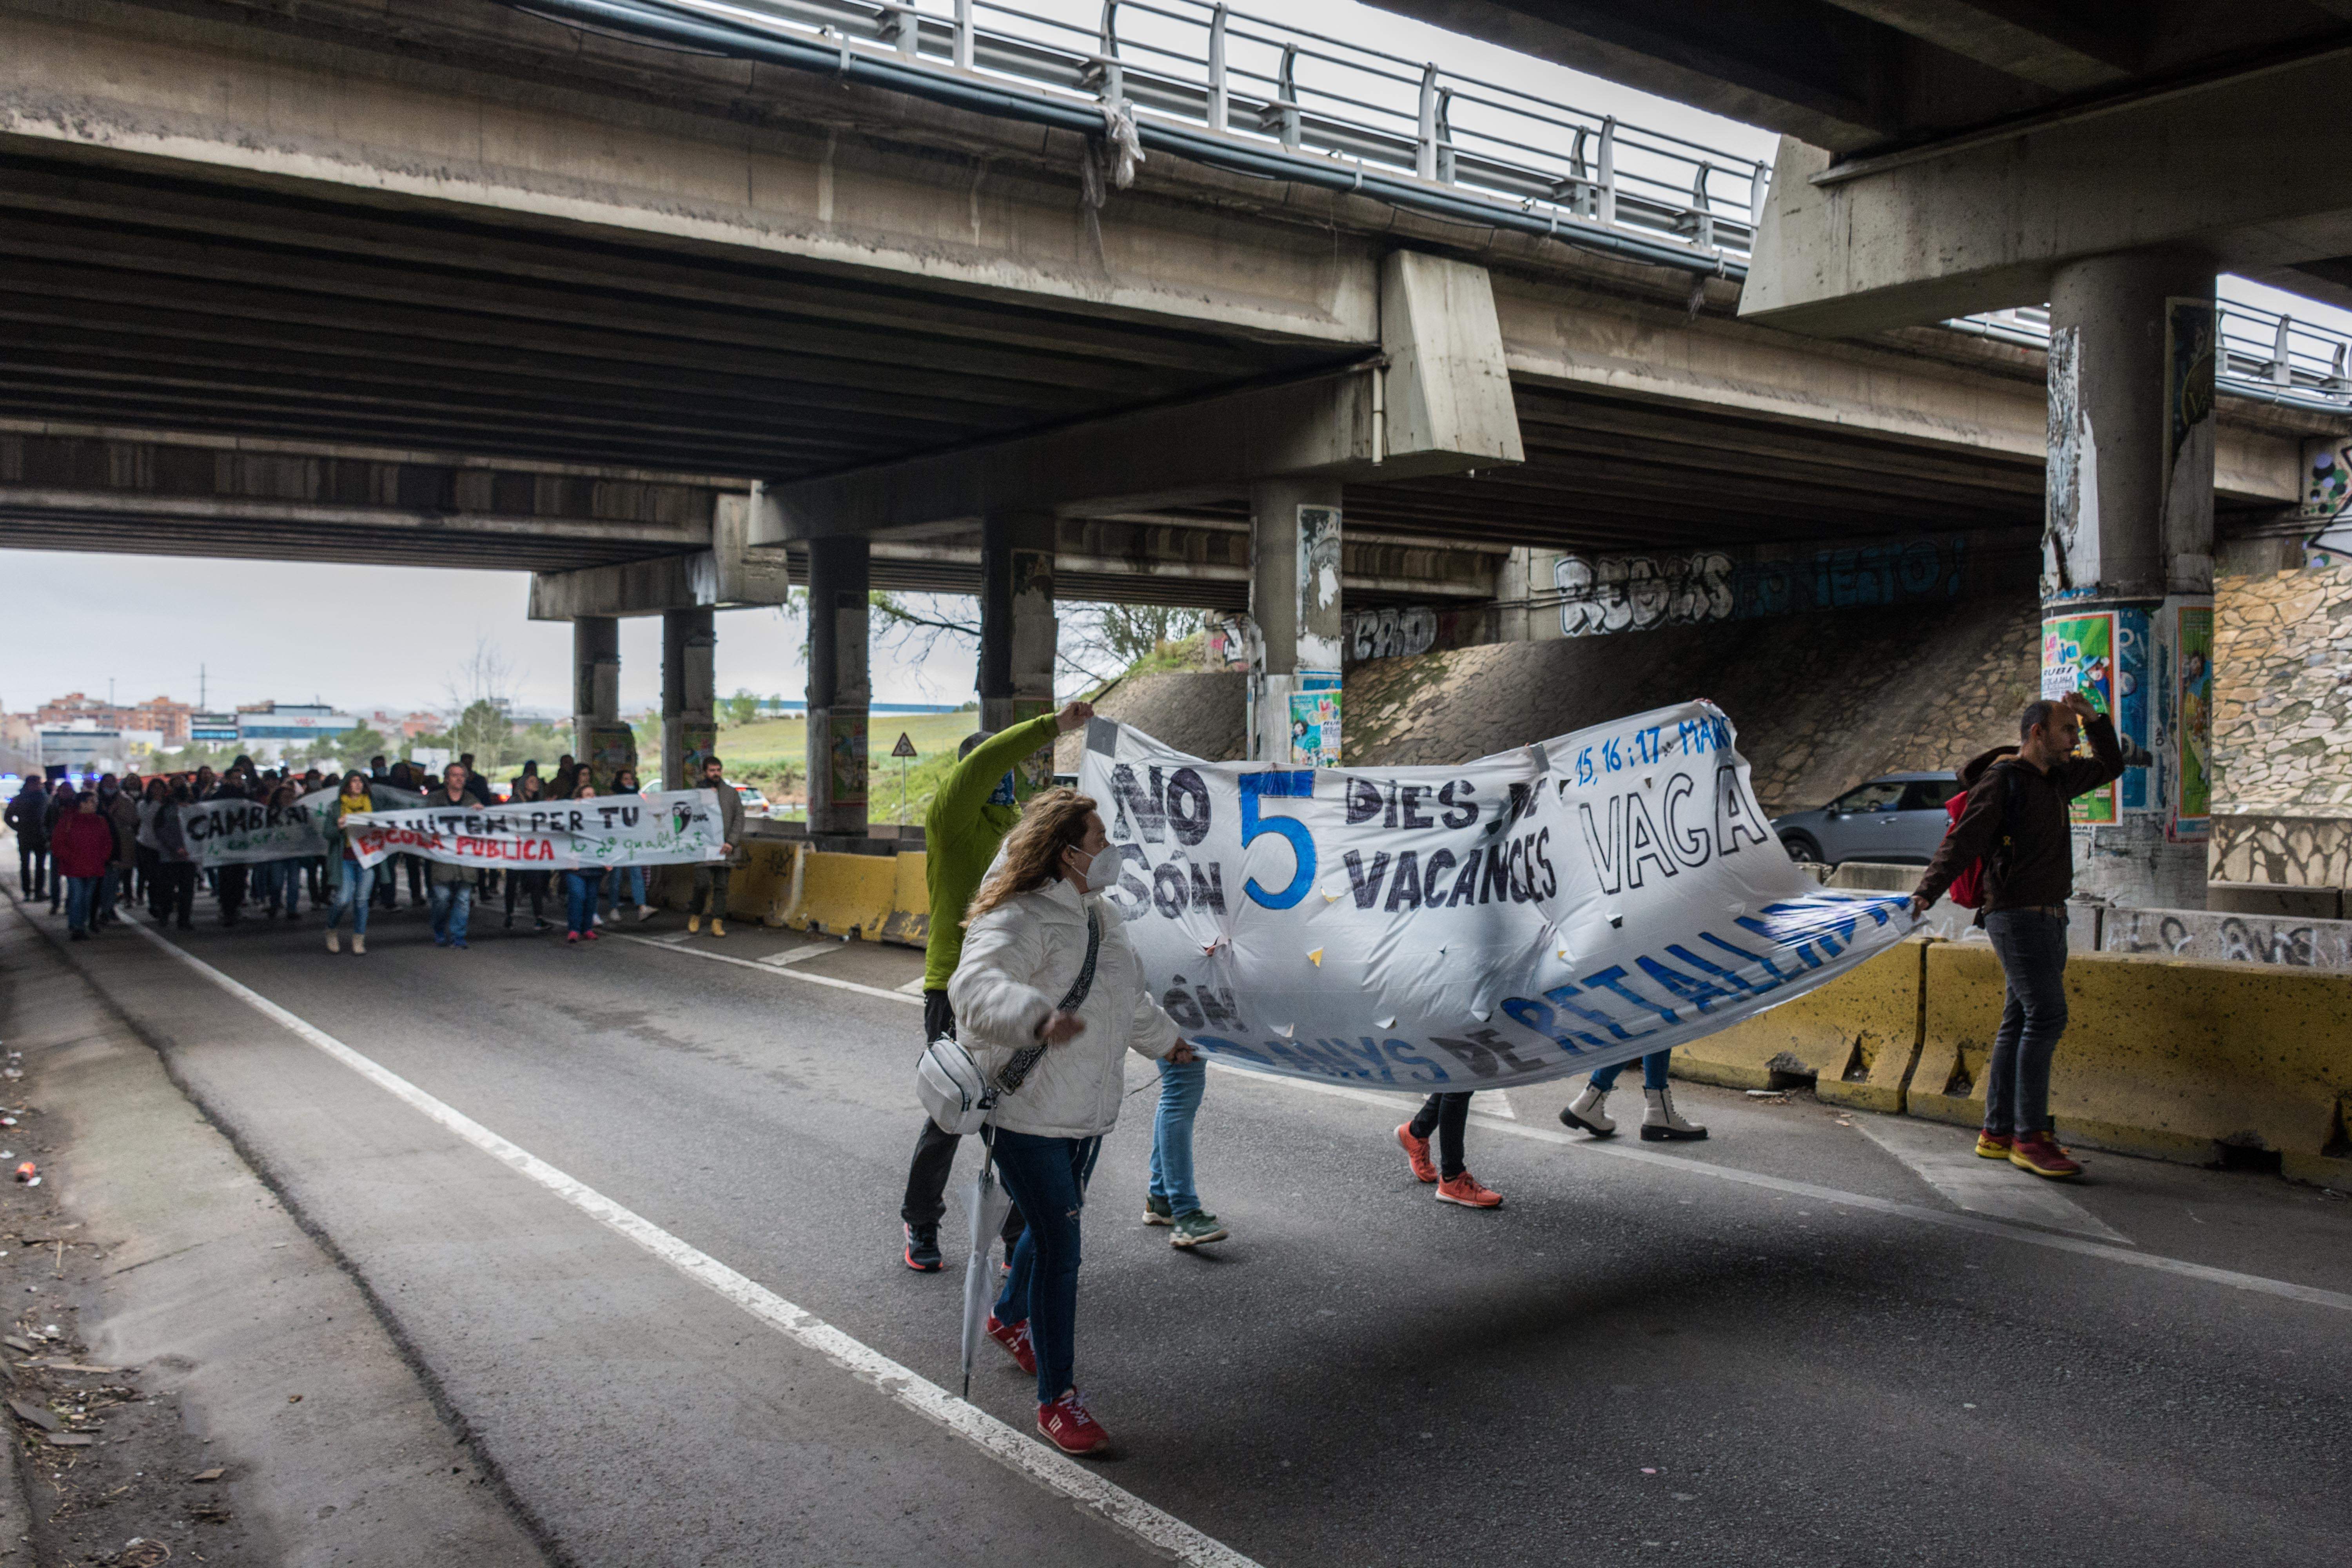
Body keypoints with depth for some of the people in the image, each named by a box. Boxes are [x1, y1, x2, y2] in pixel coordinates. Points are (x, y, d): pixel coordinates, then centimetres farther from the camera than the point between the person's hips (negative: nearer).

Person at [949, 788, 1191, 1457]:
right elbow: (975, 987, -39)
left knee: (1054, 1225, 22)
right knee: (1060, 1246, -8)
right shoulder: (1018, 919, -20)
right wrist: (1038, 1018, -56)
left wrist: (1167, 1039, 42)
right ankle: (1057, 1399, 3)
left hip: (1088, 1112, 9)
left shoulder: (1102, 917, 11)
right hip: (1027, 1114, -9)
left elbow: (1131, 997, 29)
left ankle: (1010, 1316, 50)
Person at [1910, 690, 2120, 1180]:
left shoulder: (2054, 778, 15)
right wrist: (1926, 891, -32)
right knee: (2046, 1016, -14)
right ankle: (2030, 1137, -11)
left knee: (2021, 1023, 8)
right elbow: (1962, 841, -19)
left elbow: (2109, 768, 29)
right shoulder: (2002, 779, -10)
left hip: (2048, 918, 9)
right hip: (2017, 915, -9)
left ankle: (1998, 1133, 12)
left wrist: (2094, 719, 11)